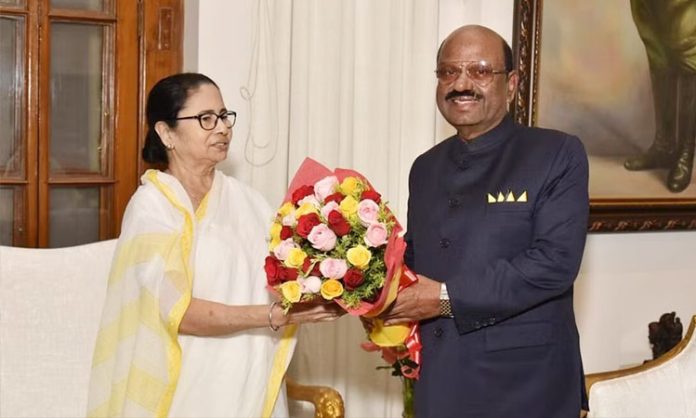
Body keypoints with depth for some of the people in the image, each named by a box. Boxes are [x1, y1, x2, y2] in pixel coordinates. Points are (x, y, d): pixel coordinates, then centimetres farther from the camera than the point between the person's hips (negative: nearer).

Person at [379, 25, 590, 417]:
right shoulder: (426, 167, 11)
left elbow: (556, 260, -17)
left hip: (525, 384, -5)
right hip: (438, 381, 5)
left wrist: (448, 297, -19)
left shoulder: (558, 154, -7)